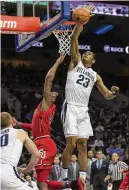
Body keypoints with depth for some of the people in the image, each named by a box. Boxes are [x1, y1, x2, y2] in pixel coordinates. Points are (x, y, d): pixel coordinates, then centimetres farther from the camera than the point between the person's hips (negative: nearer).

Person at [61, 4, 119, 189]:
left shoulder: (95, 76, 20)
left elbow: (107, 95, 19)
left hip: (84, 111, 5)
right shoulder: (76, 63, 9)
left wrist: (114, 92, -5)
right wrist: (81, 21, -13)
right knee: (71, 143, -13)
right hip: (71, 108, -5)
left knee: (82, 144, 2)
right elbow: (74, 39, -3)